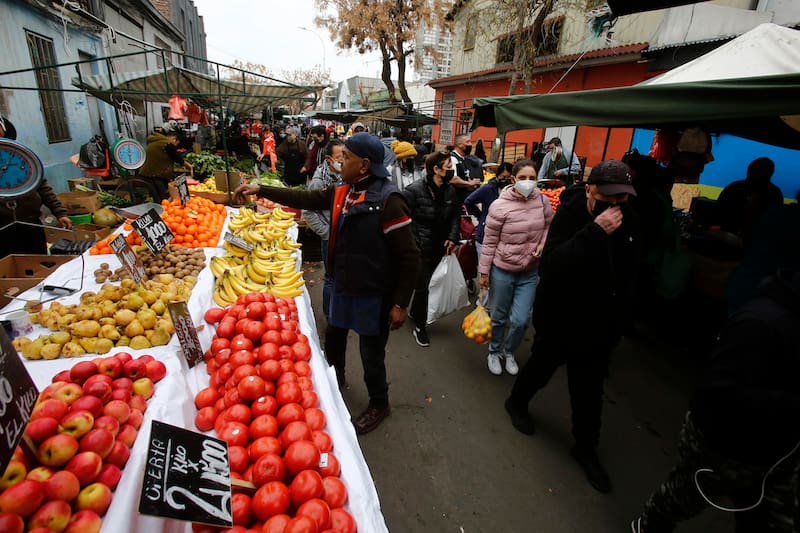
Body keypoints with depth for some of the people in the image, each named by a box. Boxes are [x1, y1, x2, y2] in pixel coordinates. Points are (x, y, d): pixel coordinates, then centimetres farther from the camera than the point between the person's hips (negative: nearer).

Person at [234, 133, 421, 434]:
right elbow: (305, 199, 12)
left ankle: (379, 405, 37)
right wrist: (260, 190, 9)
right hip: (343, 286, 8)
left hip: (373, 294, -8)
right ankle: (335, 380, 56)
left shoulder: (387, 201, -23)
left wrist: (401, 303, -19)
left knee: (371, 355, 9)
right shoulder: (342, 193, 0)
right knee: (333, 339, 26)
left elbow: (410, 257, -22)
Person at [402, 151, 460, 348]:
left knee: (423, 283, 21)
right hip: (419, 247, -6)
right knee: (422, 286, 1)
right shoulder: (414, 190, -18)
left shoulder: (450, 191, 1)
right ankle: (420, 326, 20)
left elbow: (454, 217, 13)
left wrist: (452, 237, -1)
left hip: (438, 247, 6)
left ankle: (415, 313, 45)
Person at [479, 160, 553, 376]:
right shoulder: (500, 206, -16)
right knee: (499, 317, 14)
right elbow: (489, 242, -9)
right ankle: (494, 352, 41)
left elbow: (549, 225, 12)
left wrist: (544, 243, -9)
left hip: (529, 272, 3)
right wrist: (483, 271, -5)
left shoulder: (542, 201, -6)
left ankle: (509, 352, 34)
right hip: (502, 271, -2)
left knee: (520, 320, 3)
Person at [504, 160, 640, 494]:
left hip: (599, 325, 4)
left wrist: (618, 321, 14)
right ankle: (516, 402, 48)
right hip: (559, 319, -4)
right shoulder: (569, 215, -19)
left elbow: (628, 274, 12)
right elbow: (550, 265, -33)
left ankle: (585, 447, 34)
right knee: (541, 368, 18)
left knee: (590, 391, 13)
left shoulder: (628, 222, -1)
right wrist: (595, 232, -38)